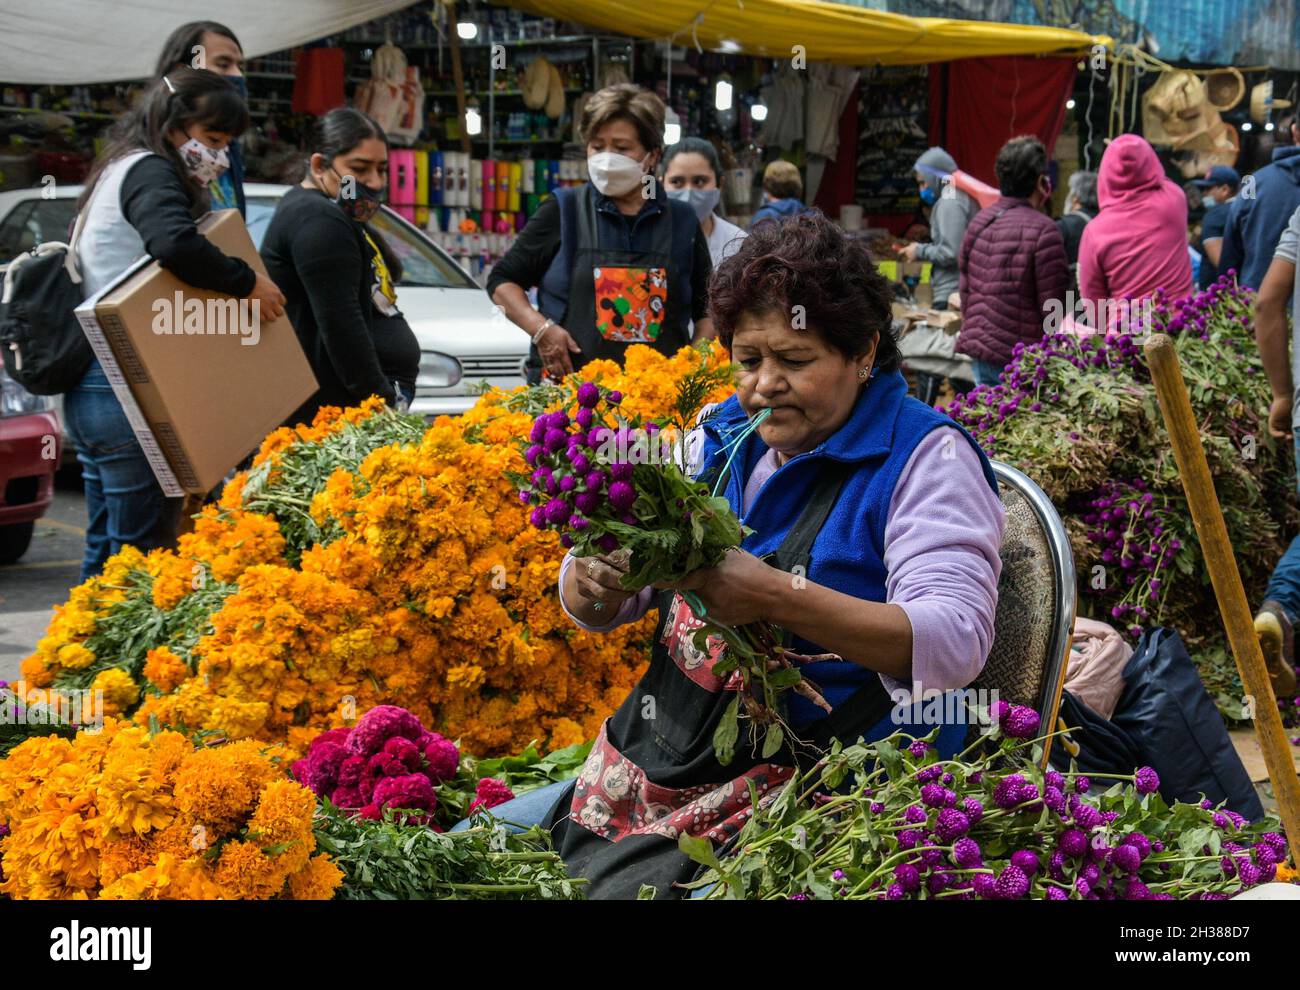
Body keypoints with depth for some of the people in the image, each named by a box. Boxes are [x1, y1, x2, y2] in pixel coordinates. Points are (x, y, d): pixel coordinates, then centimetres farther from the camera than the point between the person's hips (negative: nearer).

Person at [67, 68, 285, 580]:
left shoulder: (119, 172, 23)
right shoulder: (150, 172, -9)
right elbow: (174, 245, -29)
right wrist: (246, 281, -18)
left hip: (91, 389, 10)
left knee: (106, 549, 16)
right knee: (145, 552, -9)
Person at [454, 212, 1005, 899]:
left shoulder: (924, 456, -6)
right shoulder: (720, 436, 11)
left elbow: (955, 642, -19)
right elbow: (594, 610, 12)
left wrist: (776, 597, -30)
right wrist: (592, 578, -13)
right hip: (655, 774, 7)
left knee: (624, 891, -26)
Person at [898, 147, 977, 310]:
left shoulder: (949, 202, -11)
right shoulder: (961, 197, 19)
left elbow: (950, 253, -19)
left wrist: (920, 251, -4)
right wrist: (923, 251, 14)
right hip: (962, 292, 9)